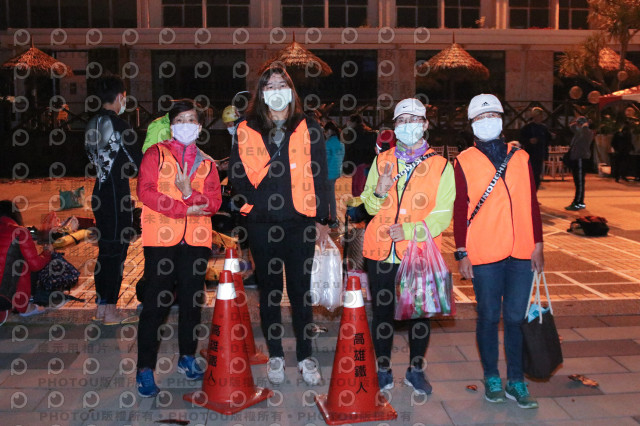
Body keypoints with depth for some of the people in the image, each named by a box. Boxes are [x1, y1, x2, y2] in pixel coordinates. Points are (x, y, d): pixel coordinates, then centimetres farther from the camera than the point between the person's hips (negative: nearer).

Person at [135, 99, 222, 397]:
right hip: (161, 238, -3)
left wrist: (190, 194, -13)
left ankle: (187, 358, 24)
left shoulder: (206, 163, 17)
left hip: (196, 239, 4)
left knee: (192, 300, 9)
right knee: (156, 302, -5)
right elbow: (145, 191, -6)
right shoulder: (156, 154, 8)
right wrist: (184, 209, -12)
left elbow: (214, 202, 6)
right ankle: (145, 369, 2)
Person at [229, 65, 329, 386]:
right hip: (262, 224, 1)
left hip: (300, 222, -1)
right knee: (269, 290, 10)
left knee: (301, 290, 5)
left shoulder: (308, 130, 5)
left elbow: (319, 176, 6)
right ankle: (275, 356, 23)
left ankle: (305, 356, 18)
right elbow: (236, 174, 7)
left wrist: (322, 217, 2)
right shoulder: (246, 131, 6)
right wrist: (256, 200, -8)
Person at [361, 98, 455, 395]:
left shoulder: (441, 166, 2)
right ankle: (383, 370, 23)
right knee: (382, 311, 8)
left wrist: (411, 231, -18)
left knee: (420, 312, 8)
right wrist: (379, 192, -13)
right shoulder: (382, 161, 10)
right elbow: (370, 206, 9)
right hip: (382, 250, 2)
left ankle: (416, 370, 27)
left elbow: (442, 215, -4)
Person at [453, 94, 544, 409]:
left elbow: (532, 204, 12)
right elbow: (460, 210, -1)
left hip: (521, 253, 3)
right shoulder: (464, 162, 1)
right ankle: (491, 378, 22)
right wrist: (462, 253, -5)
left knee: (516, 317, 7)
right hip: (484, 255, -2)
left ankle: (516, 381, 19)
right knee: (489, 316, 7)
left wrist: (537, 246, 7)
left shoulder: (520, 157, 10)